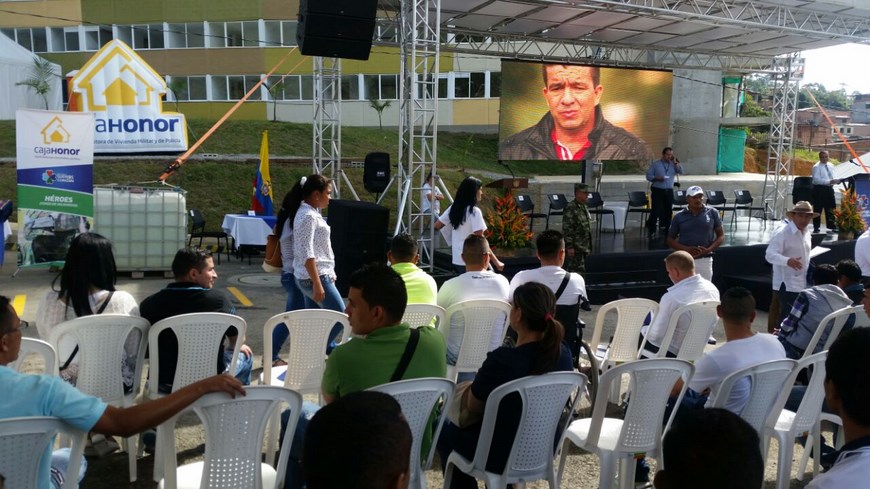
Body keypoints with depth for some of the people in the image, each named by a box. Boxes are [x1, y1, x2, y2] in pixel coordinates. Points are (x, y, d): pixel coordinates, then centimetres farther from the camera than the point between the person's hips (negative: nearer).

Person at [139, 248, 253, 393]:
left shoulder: (149, 303, -8)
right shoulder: (218, 299, -16)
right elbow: (237, 340, -2)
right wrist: (236, 347, 22)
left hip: (163, 385, 3)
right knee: (245, 355, 26)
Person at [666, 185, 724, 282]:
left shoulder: (712, 213, 2)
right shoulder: (679, 217, 2)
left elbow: (721, 236, 6)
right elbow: (670, 239, 6)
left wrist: (708, 249, -11)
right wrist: (687, 249, -12)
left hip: (705, 260, 0)